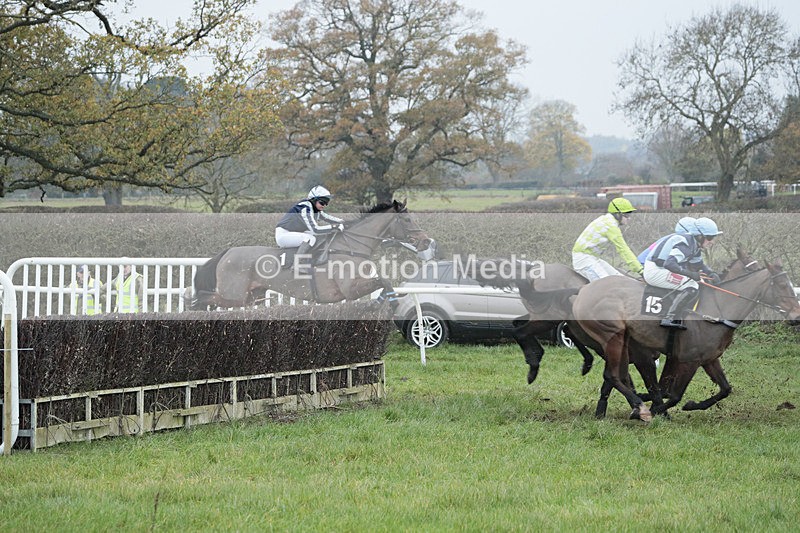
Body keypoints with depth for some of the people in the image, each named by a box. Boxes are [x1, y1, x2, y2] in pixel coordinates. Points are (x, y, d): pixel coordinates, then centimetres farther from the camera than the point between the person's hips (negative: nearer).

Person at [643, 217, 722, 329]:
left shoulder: (695, 244, 8)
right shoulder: (685, 244, -24)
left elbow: (698, 265, 21)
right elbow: (669, 264, -36)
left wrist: (712, 274, 1)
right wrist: (690, 274, -35)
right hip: (655, 271, -11)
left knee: (696, 286, 16)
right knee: (691, 287, -19)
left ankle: (675, 319, 13)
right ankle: (669, 319, -17)